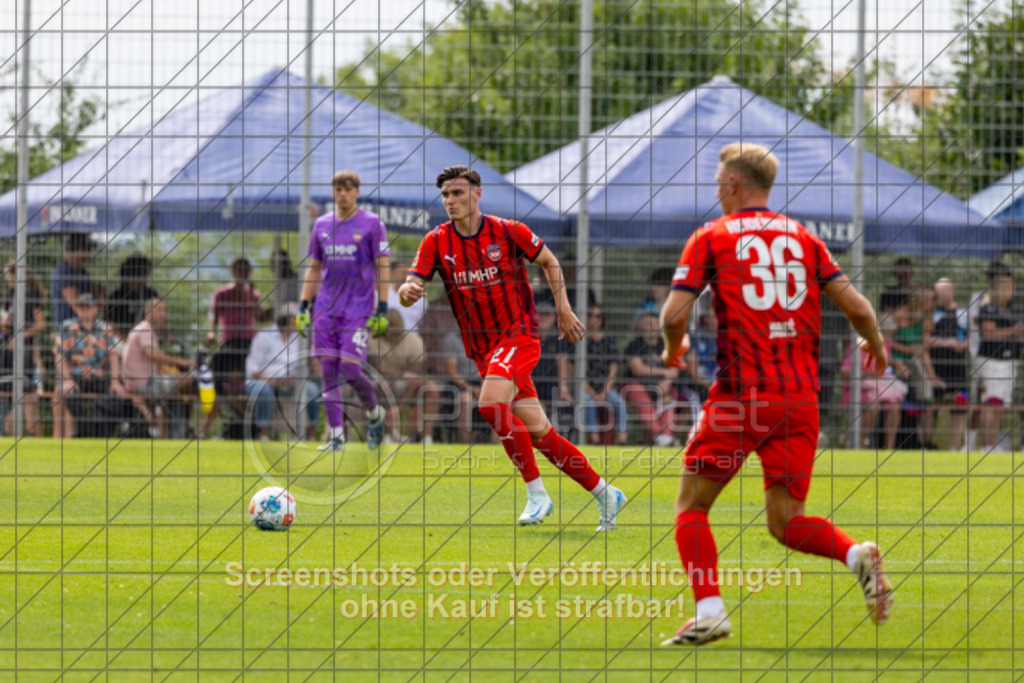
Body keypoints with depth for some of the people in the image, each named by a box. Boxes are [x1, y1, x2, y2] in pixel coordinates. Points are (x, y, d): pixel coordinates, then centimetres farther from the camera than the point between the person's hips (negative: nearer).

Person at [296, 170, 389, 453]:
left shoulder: (372, 224, -1)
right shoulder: (322, 225, 11)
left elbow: (382, 268, -2)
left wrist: (382, 310, -8)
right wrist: (303, 307, 12)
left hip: (359, 310, -4)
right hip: (326, 310, 4)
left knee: (350, 368, -12)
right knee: (329, 370, -2)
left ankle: (374, 414, 16)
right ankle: (336, 435, 2)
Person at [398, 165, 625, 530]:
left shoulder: (509, 232, -7)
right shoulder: (436, 242, -1)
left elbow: (550, 261, 8)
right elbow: (411, 287, -8)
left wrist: (564, 311, 4)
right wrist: (408, 291, -32)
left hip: (519, 334, -4)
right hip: (481, 348, 4)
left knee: (491, 404, -28)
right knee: (539, 433, 4)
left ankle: (536, 492, -19)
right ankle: (604, 493, 17)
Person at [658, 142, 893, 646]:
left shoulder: (711, 238, 3)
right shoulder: (803, 239, 13)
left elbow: (674, 315, -5)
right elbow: (858, 308, 8)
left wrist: (674, 349, 17)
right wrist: (875, 345, 29)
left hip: (741, 395, -4)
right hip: (800, 396, 4)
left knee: (691, 506, 8)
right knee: (785, 520, 9)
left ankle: (709, 610, -7)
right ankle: (856, 555, -18)